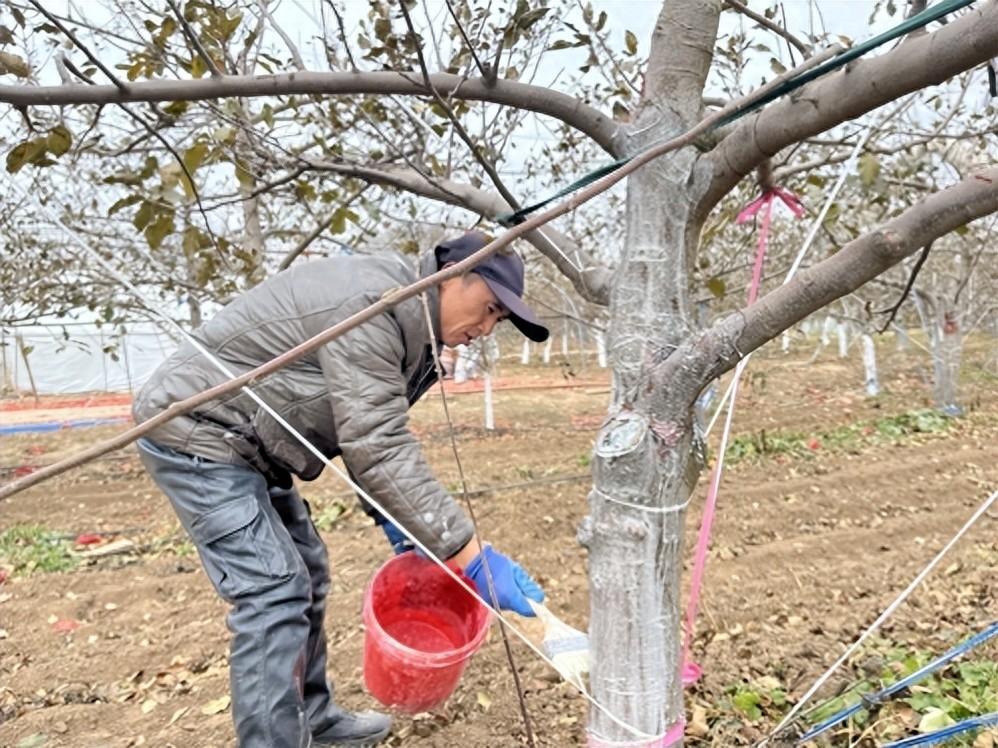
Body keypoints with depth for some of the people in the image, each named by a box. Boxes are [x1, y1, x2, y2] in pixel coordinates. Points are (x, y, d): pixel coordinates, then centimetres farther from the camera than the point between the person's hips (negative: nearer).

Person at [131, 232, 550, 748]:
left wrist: (387, 516, 6)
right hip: (195, 433, -10)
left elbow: (369, 436, 12)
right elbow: (380, 451, -31)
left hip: (240, 442, 10)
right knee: (274, 593, -13)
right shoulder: (371, 303, -26)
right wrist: (472, 556, -30)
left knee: (305, 576, 13)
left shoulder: (408, 320, 7)